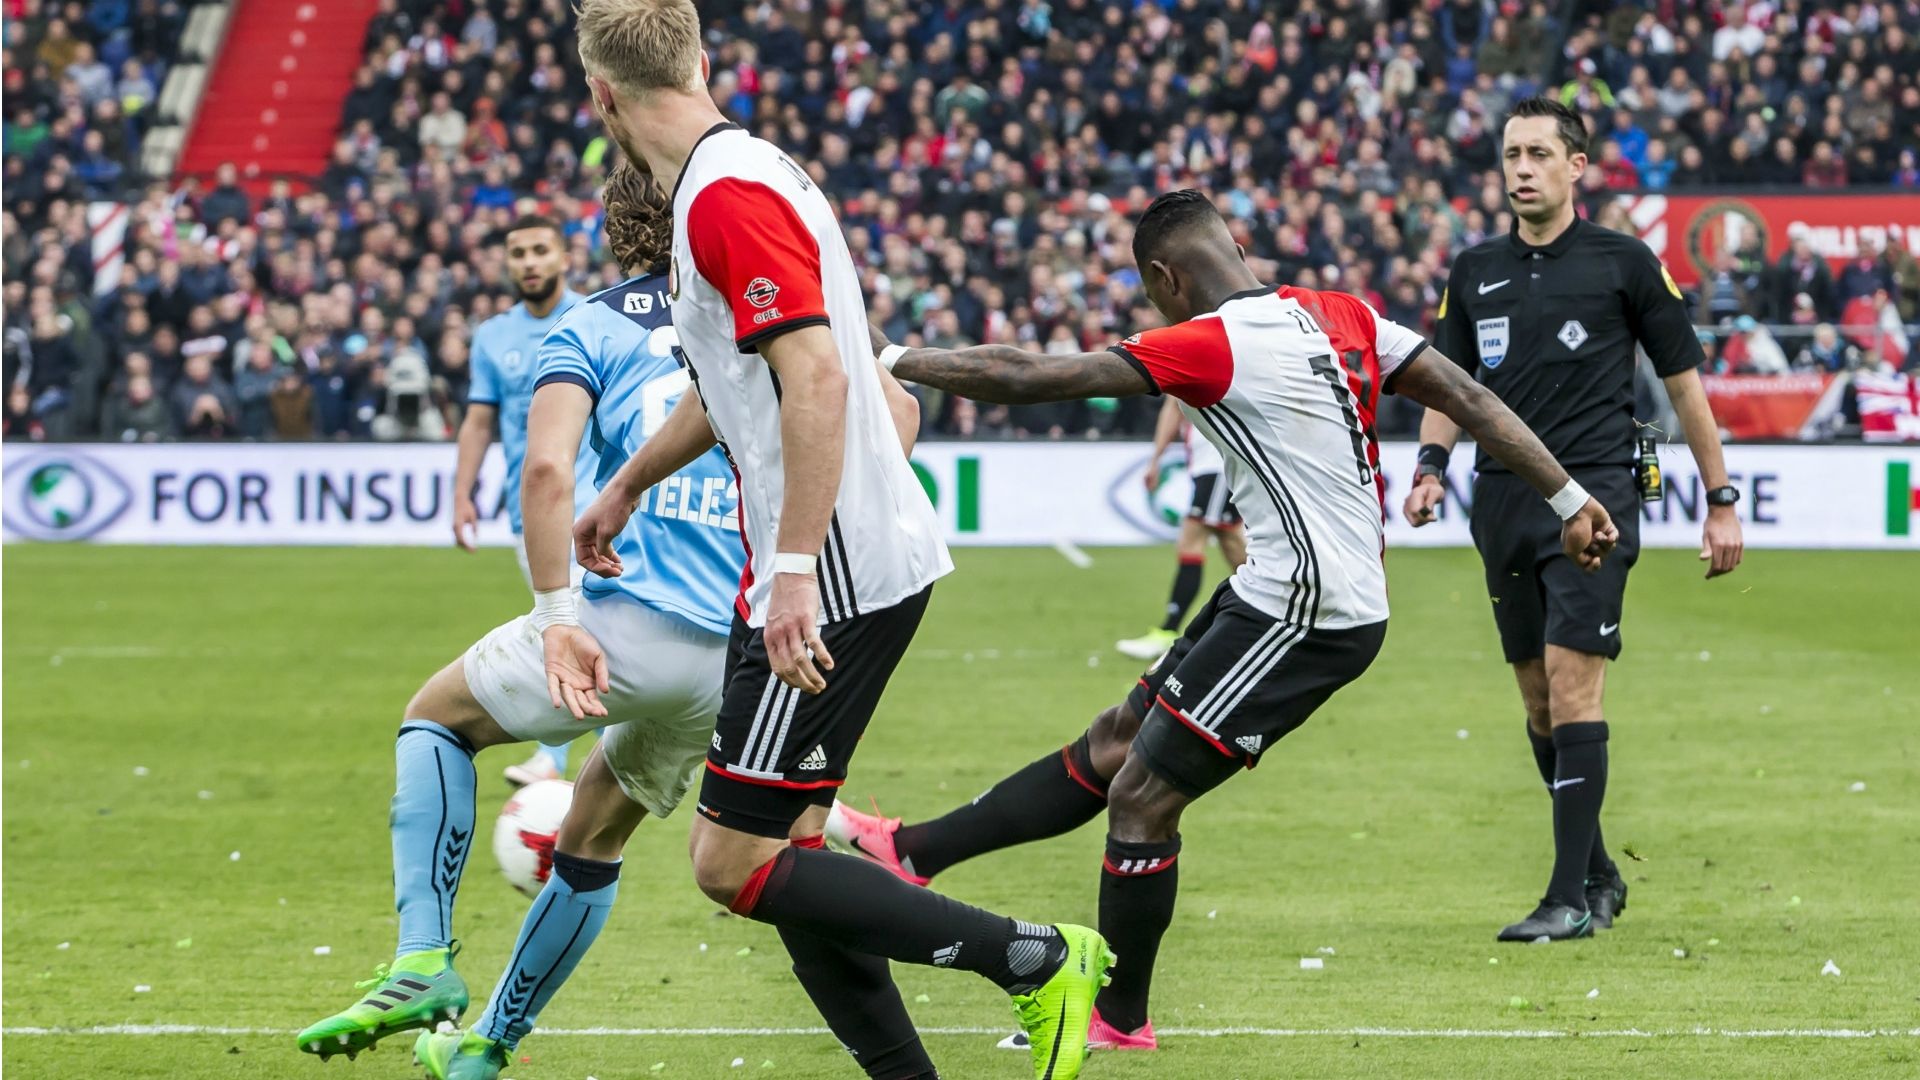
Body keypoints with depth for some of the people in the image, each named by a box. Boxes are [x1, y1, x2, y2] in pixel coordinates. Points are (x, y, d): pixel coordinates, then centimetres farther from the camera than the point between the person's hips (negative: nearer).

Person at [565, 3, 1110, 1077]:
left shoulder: (726, 196, -16)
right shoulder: (744, 171, 16)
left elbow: (816, 376, -26)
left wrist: (794, 566, -28)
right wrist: (625, 487, 45)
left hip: (839, 577, -10)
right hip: (858, 571, 10)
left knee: (733, 862, -8)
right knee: (785, 851, 12)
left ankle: (1034, 957, -5)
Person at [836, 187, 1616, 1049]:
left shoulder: (1208, 345, -15)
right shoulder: (1339, 318, 7)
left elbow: (1028, 378, -15)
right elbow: (1468, 399, 6)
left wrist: (896, 362, -5)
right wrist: (1568, 501, 12)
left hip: (1306, 614, -9)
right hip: (1284, 597, 9)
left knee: (1141, 797, -1)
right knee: (1113, 744, 14)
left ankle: (1119, 1020, 10)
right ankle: (913, 854, 21)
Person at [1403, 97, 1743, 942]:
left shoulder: (1623, 263, 0)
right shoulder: (1475, 271, 12)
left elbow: (1684, 383, 5)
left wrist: (1720, 502, 5)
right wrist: (1431, 467, 0)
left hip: (1593, 494, -5)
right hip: (1504, 500, 5)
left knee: (1572, 682, -14)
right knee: (1538, 701, 8)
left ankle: (1570, 897, -15)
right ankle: (1599, 874, 22)